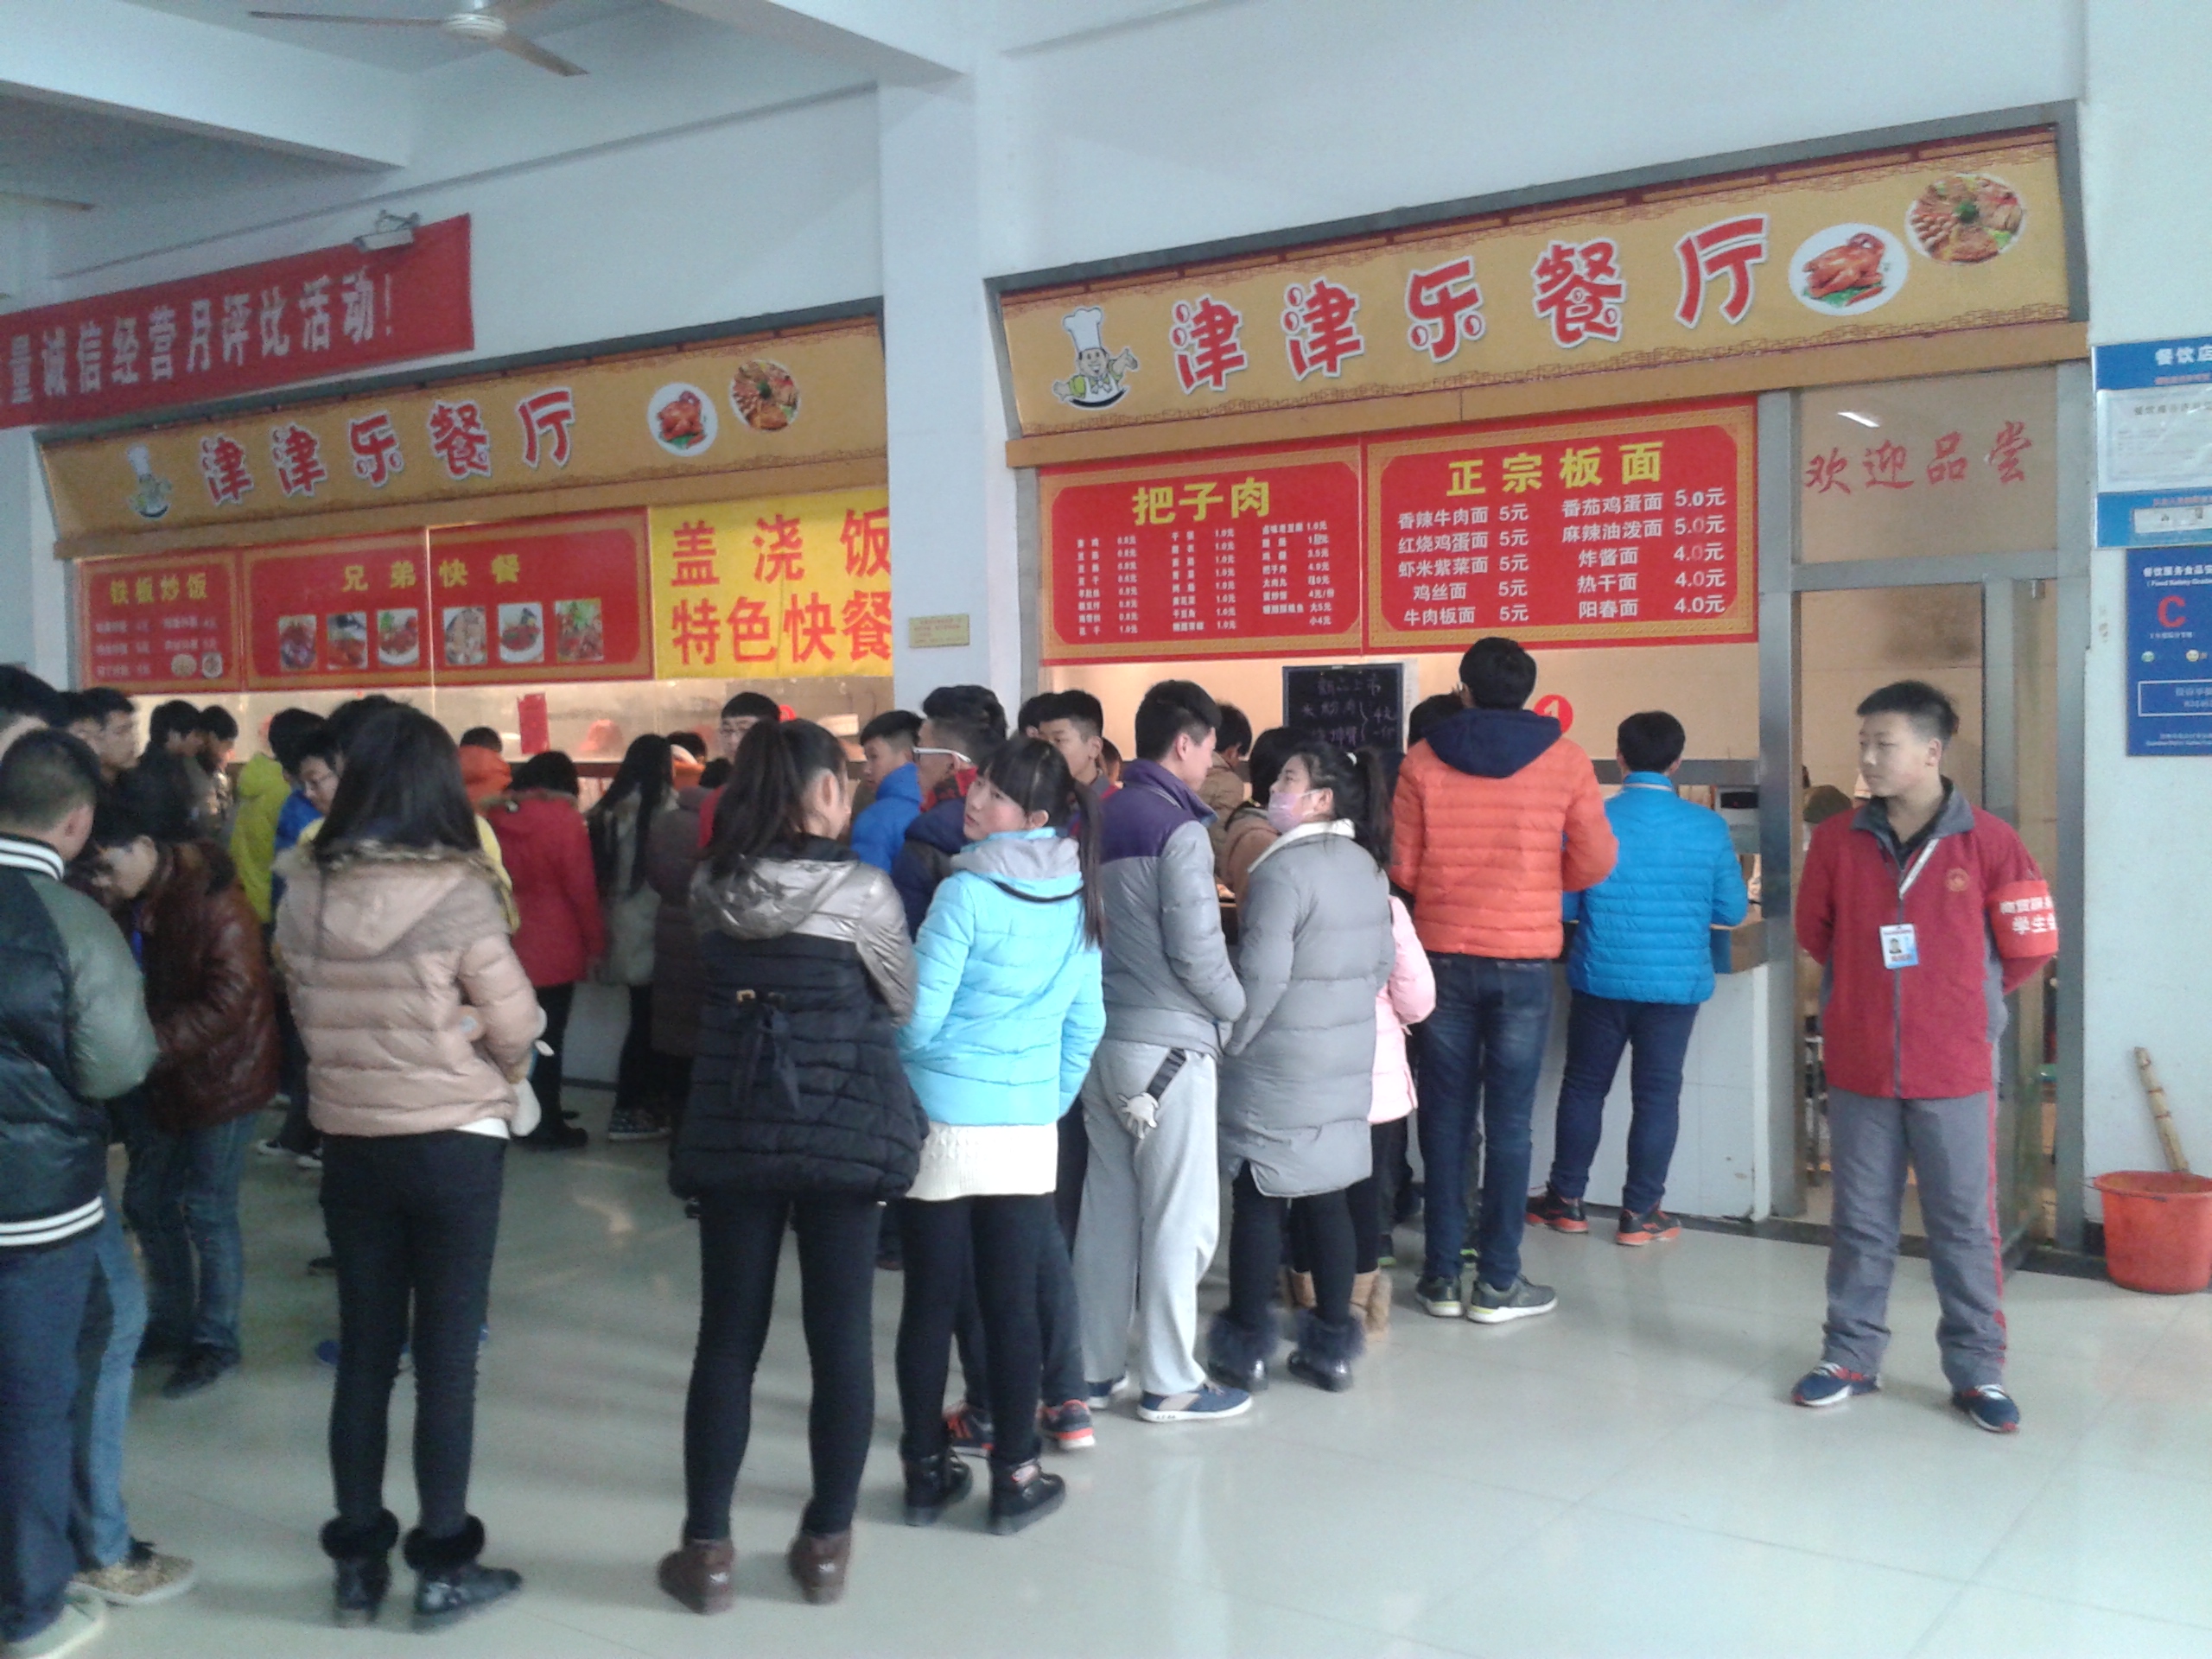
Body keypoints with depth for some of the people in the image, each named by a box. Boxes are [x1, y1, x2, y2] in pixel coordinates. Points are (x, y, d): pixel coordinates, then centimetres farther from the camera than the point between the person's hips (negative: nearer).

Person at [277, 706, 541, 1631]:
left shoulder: (305, 890, -4)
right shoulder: (457, 892, -17)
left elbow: (305, 1011, 5)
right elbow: (516, 1025, -10)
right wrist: (497, 1072, 10)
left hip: (348, 1140, 4)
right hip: (453, 1142, -4)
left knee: (363, 1353, 14)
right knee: (446, 1357, 6)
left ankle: (357, 1561, 24)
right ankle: (445, 1567, 15)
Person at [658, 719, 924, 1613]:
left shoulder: (714, 889, -1)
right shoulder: (862, 891, -11)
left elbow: (714, 997, 11)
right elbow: (904, 1002, 1)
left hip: (731, 1135, 3)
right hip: (844, 1133, -3)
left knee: (726, 1340, 10)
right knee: (840, 1339, 8)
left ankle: (705, 1549, 16)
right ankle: (826, 1543, 17)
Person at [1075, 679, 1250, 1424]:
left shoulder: (1099, 820, 9)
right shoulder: (1179, 830, -14)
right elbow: (1196, 954, -16)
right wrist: (1242, 1011, -1)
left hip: (1103, 1037, 8)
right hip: (1166, 1045, -7)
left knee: (1106, 1209, 13)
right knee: (1179, 1217, 2)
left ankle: (1093, 1370, 21)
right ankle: (1168, 1382, 9)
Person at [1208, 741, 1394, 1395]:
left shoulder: (1285, 868, -17)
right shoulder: (1366, 866, 8)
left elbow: (1261, 973, -20)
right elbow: (1381, 964, 14)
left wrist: (1229, 1044, -9)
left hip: (1278, 1062, -7)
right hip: (1348, 1059, 7)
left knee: (1260, 1201, 3)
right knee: (1327, 1197, 12)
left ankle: (1245, 1349, 12)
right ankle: (1332, 1346, 19)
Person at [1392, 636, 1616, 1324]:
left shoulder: (1423, 760, -2)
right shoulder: (1564, 758, -2)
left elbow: (1402, 868, -1)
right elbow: (1594, 861, 0)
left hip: (1443, 954, 1)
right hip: (1524, 958, -1)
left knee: (1445, 1118, 9)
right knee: (1508, 1122, 5)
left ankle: (1441, 1275, 15)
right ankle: (1497, 1282, 9)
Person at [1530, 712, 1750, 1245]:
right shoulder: (1709, 829, -7)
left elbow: (1565, 904, -3)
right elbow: (1732, 911, 1)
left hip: (1602, 979, 0)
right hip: (1677, 982, 0)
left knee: (1583, 1087, 14)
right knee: (1657, 1095, 9)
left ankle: (1566, 1200, 22)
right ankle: (1640, 1212, 14)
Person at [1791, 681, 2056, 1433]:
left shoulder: (1988, 841, -7)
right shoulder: (1837, 840, 0)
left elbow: (2030, 947, 0)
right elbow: (1815, 933, 13)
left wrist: (1965, 998, 9)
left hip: (1954, 1068, -2)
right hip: (1858, 1066, 2)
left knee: (1965, 1226, 6)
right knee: (1861, 1222, 12)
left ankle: (1978, 1371, 18)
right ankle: (1850, 1356, 24)